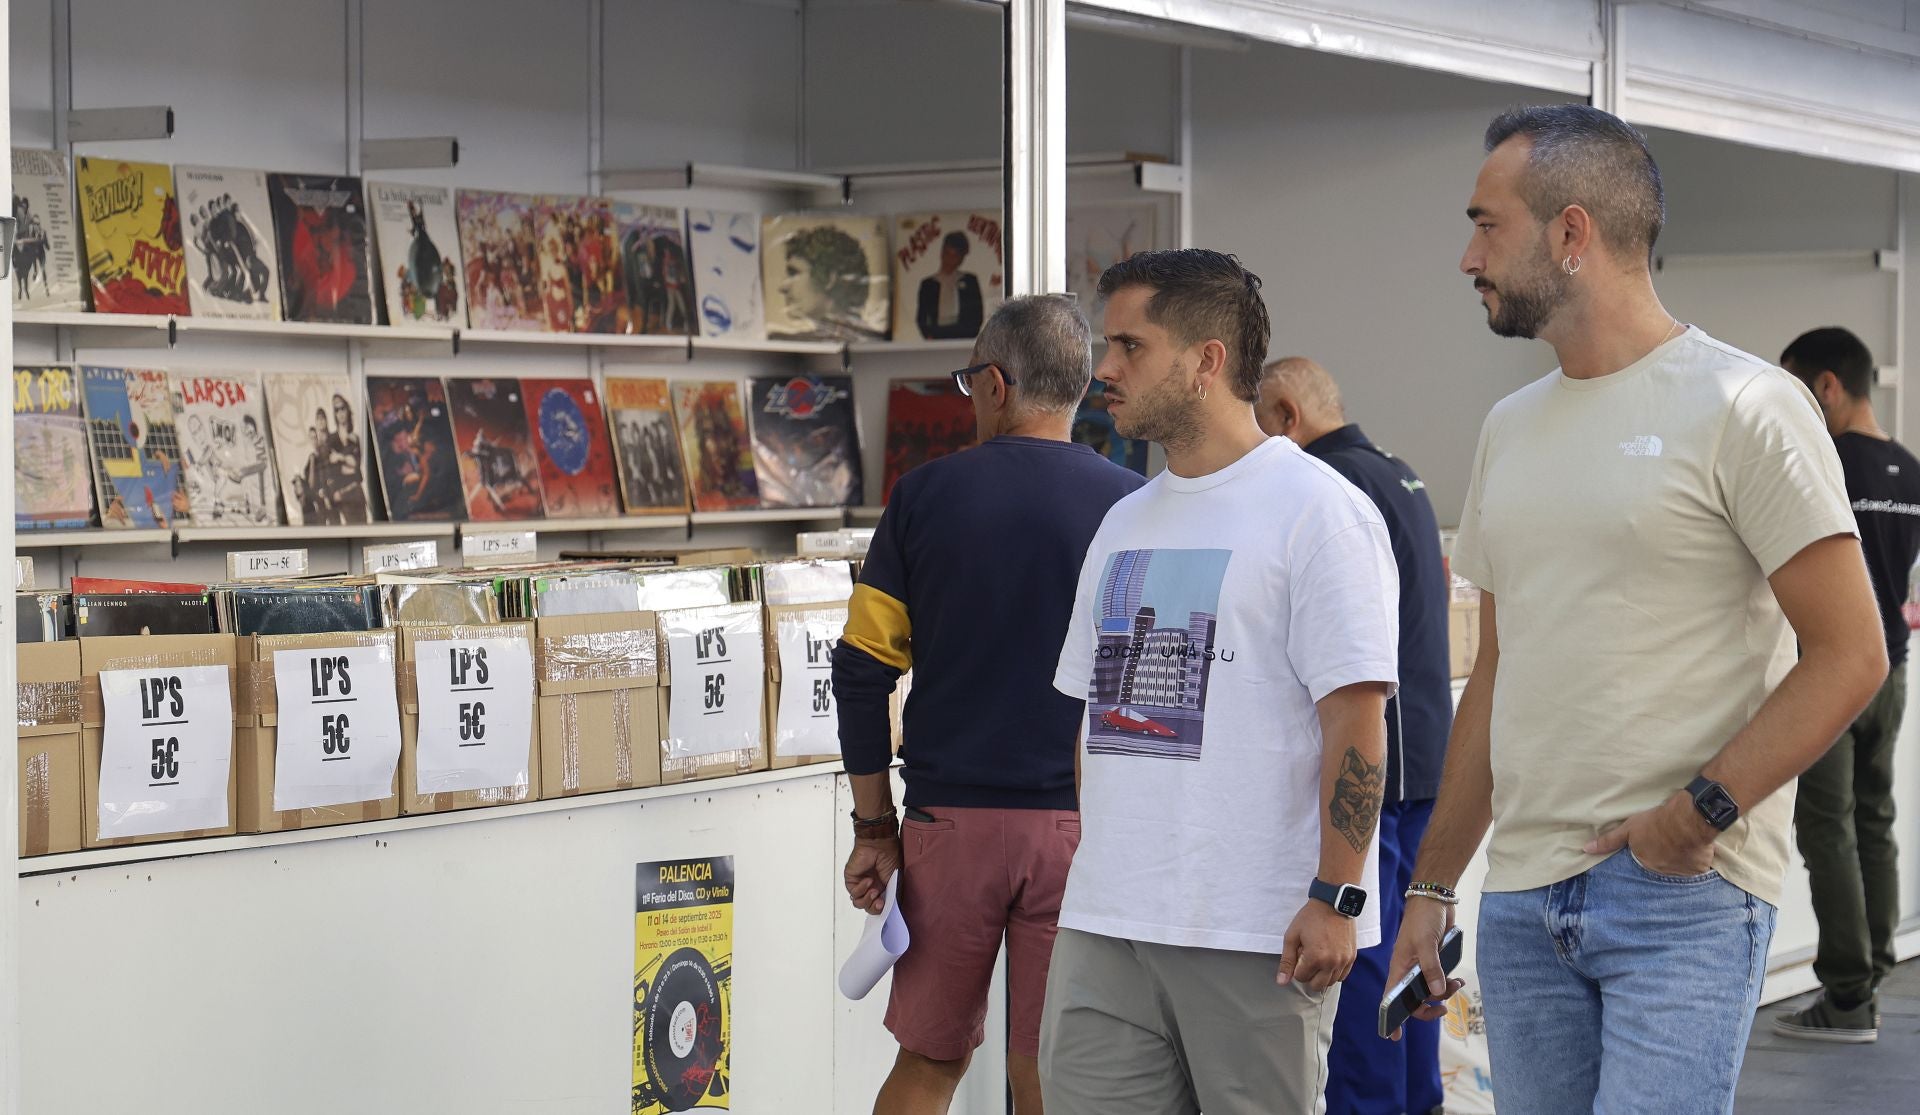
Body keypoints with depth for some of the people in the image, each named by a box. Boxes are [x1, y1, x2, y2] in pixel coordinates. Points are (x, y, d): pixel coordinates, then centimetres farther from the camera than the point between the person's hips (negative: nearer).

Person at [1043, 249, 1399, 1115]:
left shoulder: (1316, 509, -7)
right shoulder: (1124, 524, 17)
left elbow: (1356, 718, -13)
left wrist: (1336, 899, -17)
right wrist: (1092, 857, 15)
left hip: (1258, 936, -7)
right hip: (1105, 923, 7)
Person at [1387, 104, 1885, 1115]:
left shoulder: (1743, 406, -6)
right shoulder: (1511, 427, 16)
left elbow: (1848, 654, -10)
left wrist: (1698, 811, -18)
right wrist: (1430, 885, 17)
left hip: (1687, 894, -7)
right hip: (1523, 895, 7)